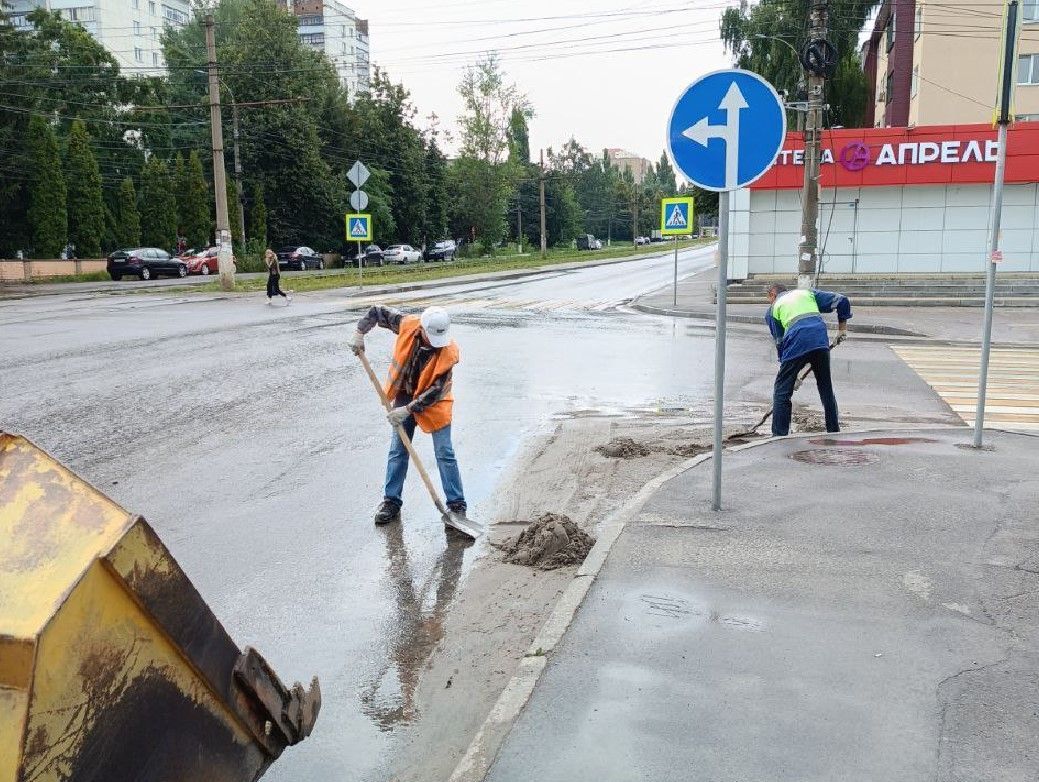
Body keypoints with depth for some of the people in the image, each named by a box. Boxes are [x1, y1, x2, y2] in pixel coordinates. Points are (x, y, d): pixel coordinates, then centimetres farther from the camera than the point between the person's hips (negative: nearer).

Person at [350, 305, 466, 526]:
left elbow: (435, 391, -25)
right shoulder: (407, 325, -19)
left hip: (433, 402, -3)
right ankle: (391, 501, 20)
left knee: (445, 454, -2)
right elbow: (376, 312, -3)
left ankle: (457, 505, 8)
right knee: (397, 452, 8)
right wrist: (360, 333, -11)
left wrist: (408, 409, -27)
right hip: (404, 397, 3)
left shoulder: (448, 352, -27)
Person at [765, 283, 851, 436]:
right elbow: (841, 300, 21)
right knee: (826, 388, 19)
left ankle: (779, 435, 4)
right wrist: (842, 327, 28)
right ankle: (834, 431, 25)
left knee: (782, 391, 7)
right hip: (821, 342, 4)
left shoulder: (773, 309, 21)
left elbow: (779, 341, 16)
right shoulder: (807, 293, 29)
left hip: (796, 345, -4)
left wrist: (784, 363, 23)